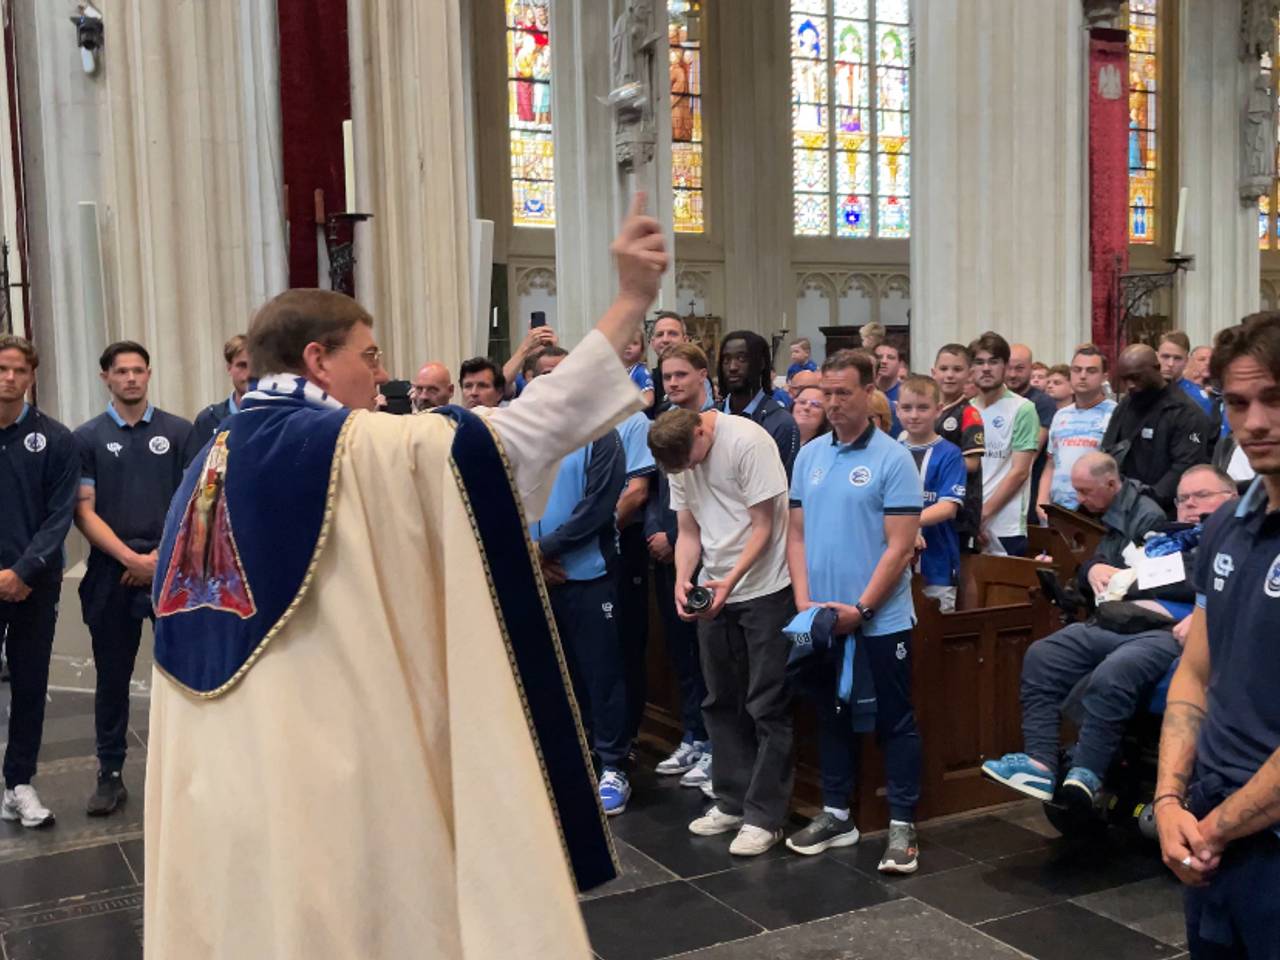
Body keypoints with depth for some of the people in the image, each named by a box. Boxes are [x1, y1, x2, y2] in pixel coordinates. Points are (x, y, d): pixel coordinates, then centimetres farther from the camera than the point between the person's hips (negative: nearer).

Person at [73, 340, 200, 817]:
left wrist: (160, 556, -9)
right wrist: (130, 558, -13)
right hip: (111, 573, 1)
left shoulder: (180, 432, 2)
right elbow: (84, 512, -2)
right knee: (112, 678, 9)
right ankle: (111, 774, 19)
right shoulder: (87, 438, 3)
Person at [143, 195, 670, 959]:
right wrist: (633, 301, -16)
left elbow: (195, 644, 14)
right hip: (343, 772, -7)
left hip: (228, 775, 7)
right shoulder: (361, 448, -14)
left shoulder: (210, 466, 8)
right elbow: (519, 435, -18)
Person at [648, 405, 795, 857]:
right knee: (721, 702, 13)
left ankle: (764, 816, 5)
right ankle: (733, 802, 25)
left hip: (765, 588, -7)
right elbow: (689, 532, 5)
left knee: (766, 707, -2)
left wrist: (729, 581, -24)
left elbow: (763, 526, -16)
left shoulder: (748, 442, -17)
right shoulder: (679, 460, 4)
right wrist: (682, 581, -12)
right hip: (715, 591, 7)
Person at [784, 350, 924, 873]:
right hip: (821, 620, 5)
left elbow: (900, 547, -12)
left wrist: (860, 609, -15)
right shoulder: (809, 456, 8)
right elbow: (797, 534, 9)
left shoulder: (892, 458, -9)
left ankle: (902, 825, 13)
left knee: (893, 722, 5)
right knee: (832, 717, 15)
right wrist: (803, 599, -3)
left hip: (879, 621, -5)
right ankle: (836, 814, 28)